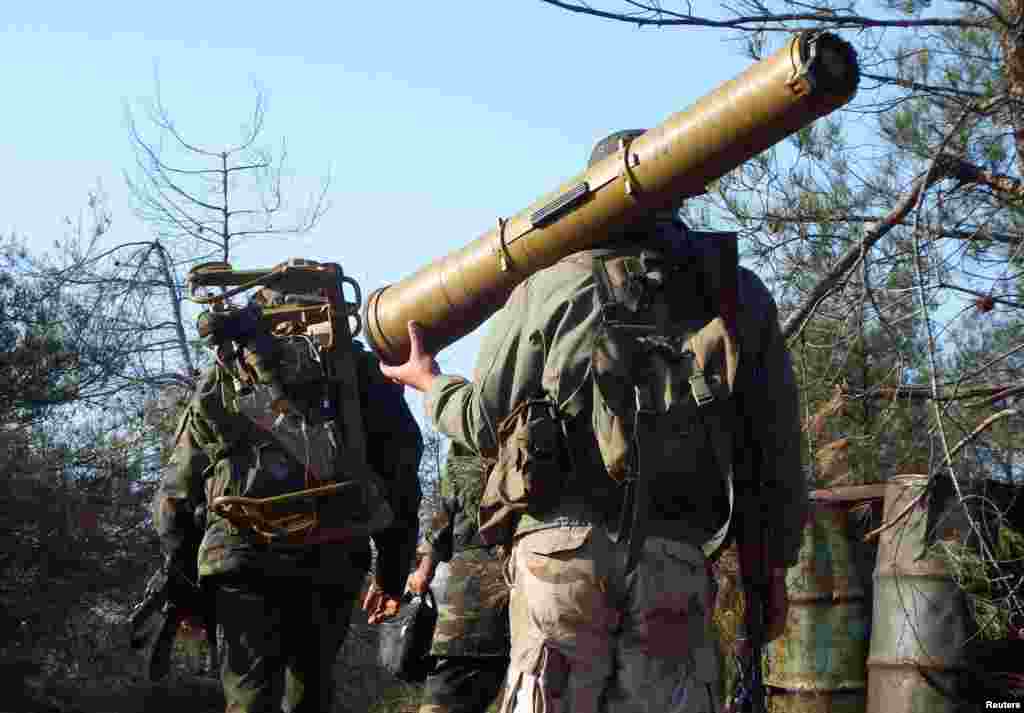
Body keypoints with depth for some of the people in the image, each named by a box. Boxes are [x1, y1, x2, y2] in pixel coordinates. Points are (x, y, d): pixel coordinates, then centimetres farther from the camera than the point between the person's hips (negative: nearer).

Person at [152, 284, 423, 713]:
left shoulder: (223, 376, 19)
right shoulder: (360, 373, 19)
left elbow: (179, 486, 15)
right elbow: (399, 472, 15)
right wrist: (391, 574, 20)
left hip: (244, 552, -1)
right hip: (334, 559, 1)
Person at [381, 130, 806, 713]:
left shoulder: (549, 289, 6)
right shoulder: (741, 296, 10)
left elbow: (485, 424, 11)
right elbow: (778, 445, 11)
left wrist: (429, 383, 32)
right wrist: (776, 564, 20)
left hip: (565, 550, -1)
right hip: (677, 562, 2)